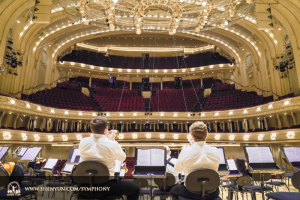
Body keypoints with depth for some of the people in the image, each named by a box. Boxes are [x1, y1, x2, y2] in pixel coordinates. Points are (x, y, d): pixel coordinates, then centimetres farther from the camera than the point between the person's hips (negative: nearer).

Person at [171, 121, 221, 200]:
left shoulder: (185, 152, -20)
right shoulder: (215, 151, -14)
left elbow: (176, 169, -1)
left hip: (191, 193, -2)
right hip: (211, 193, 3)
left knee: (173, 190, 30)